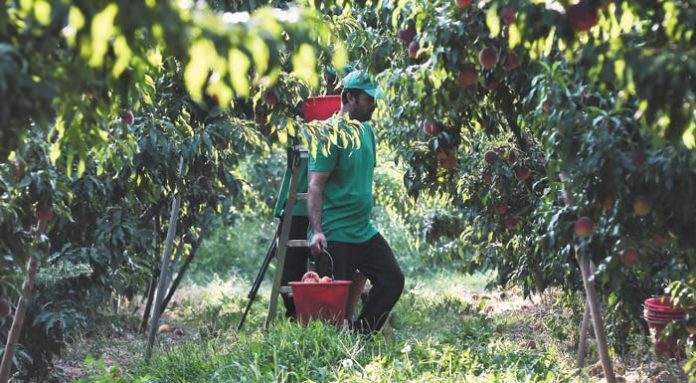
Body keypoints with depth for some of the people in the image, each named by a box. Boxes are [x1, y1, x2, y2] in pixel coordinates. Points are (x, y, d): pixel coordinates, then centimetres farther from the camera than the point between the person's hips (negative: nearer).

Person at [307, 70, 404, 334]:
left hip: (364, 231, 9)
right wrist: (316, 231, -29)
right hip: (334, 236, -9)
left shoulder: (366, 129, 12)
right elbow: (315, 186, -19)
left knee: (393, 280, 7)